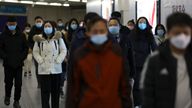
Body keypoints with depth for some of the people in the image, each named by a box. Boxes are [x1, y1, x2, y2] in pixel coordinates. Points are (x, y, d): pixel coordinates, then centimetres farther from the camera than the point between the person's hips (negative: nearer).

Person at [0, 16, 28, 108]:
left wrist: (22, 57, -6)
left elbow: (26, 48, 7)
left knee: (18, 83, 1)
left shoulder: (21, 35, 3)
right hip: (8, 64, -1)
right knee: (8, 82, 7)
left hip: (19, 64, 1)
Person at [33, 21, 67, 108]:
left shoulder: (58, 38, 1)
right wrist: (40, 61, -5)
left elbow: (64, 50, 2)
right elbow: (35, 52, 9)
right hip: (44, 70, 0)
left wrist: (58, 60, -7)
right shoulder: (39, 39, 4)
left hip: (56, 69, 0)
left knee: (56, 91, 9)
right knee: (45, 92, -1)